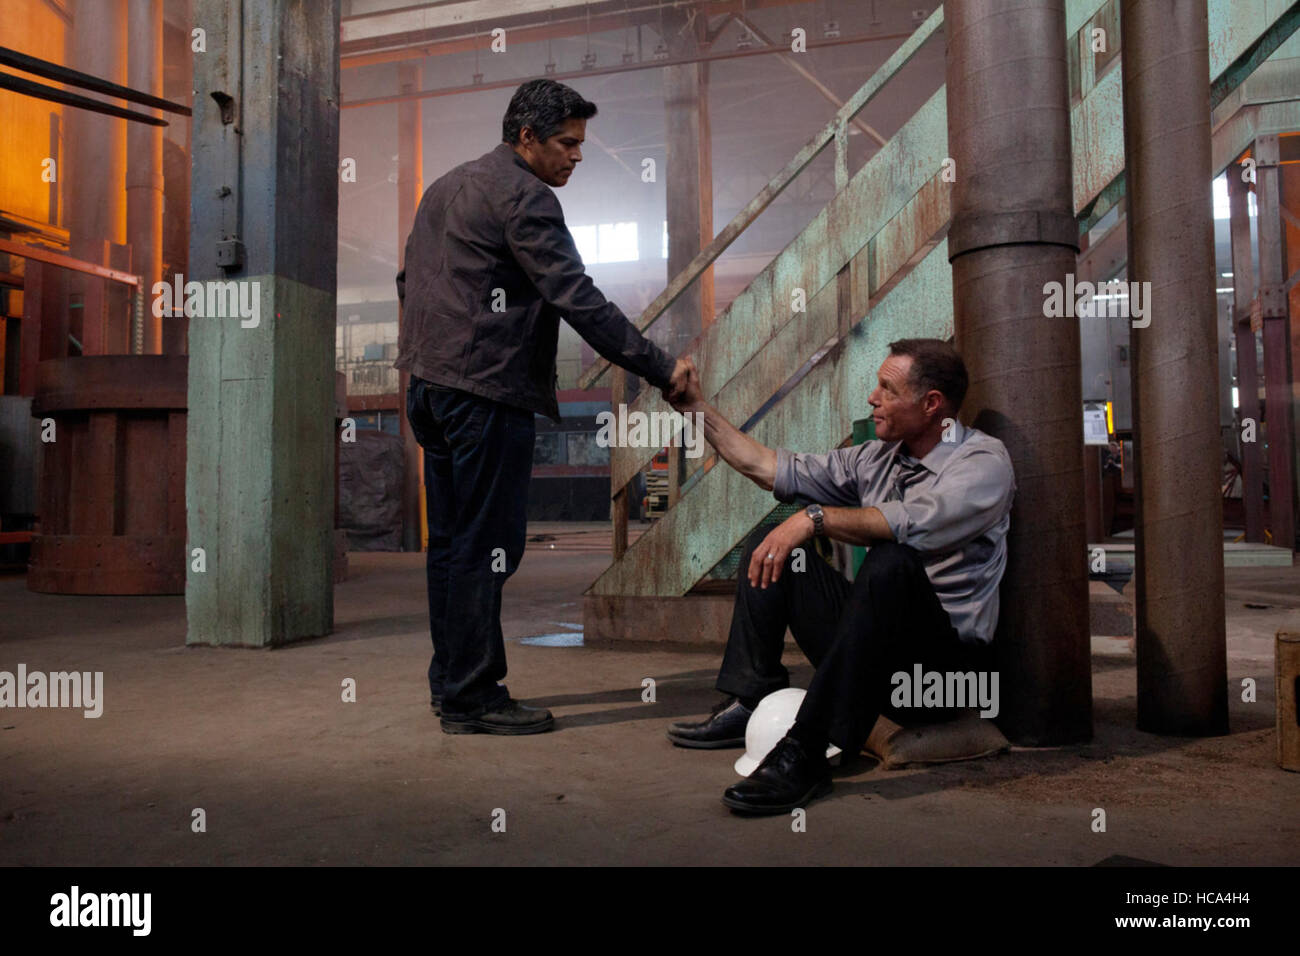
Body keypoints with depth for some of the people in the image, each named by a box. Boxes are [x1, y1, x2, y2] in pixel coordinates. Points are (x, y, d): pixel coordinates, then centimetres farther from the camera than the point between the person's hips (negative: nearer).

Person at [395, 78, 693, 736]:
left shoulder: (448, 185, 21)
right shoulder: (522, 196, -10)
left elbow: (408, 280, 24)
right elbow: (578, 299, -18)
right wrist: (662, 369, -17)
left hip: (430, 385, 10)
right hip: (486, 390, -10)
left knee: (450, 540, 14)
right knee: (486, 545, -4)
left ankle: (450, 682, 24)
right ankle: (472, 699, 4)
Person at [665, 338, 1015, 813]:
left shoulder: (984, 461, -10)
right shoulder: (876, 458, 10)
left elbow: (915, 524, -30)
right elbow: (771, 468, 12)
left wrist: (815, 518, -30)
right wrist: (698, 407, 13)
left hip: (948, 655, -7)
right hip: (876, 645, 7)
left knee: (893, 560, -37)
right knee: (768, 541, 4)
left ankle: (805, 754, -37)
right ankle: (750, 704, -6)